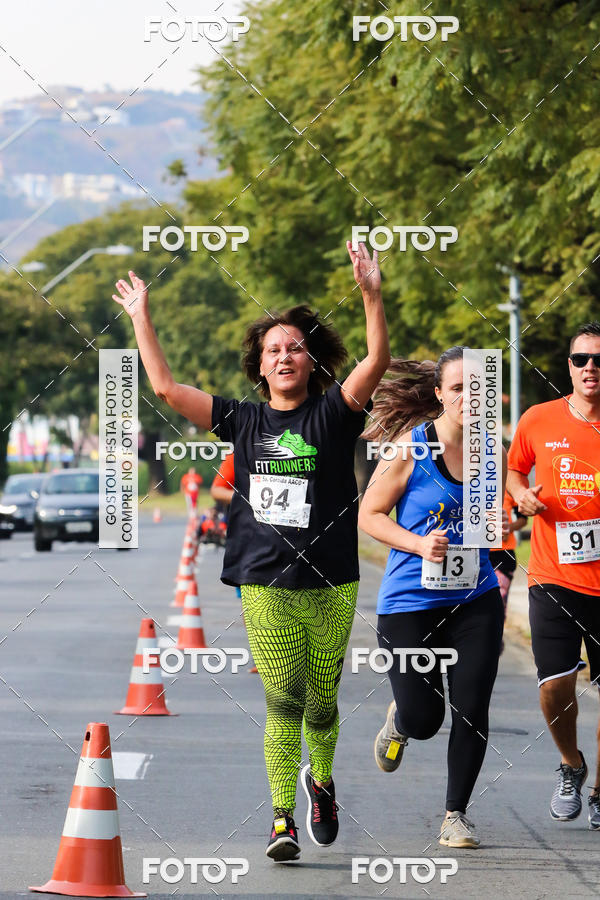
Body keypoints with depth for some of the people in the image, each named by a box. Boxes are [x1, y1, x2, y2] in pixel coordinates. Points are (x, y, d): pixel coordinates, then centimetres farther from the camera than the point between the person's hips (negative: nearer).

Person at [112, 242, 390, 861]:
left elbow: (377, 361, -14)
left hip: (331, 583, 0)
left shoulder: (332, 414, 1)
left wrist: (371, 294, -26)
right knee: (283, 704, -6)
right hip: (265, 585, 0)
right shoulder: (243, 421, 7)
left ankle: (321, 781, 37)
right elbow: (165, 387, 7)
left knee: (320, 701, 9)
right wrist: (141, 318, 6)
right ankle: (282, 819, -2)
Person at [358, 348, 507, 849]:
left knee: (472, 711, -4)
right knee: (423, 720, -1)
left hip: (475, 601, 3)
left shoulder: (492, 452, 2)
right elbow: (369, 515, -5)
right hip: (410, 602, -3)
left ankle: (456, 813, 13)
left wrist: (501, 572, 10)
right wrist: (420, 544, -19)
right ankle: (398, 720, 37)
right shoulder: (411, 447, -11)